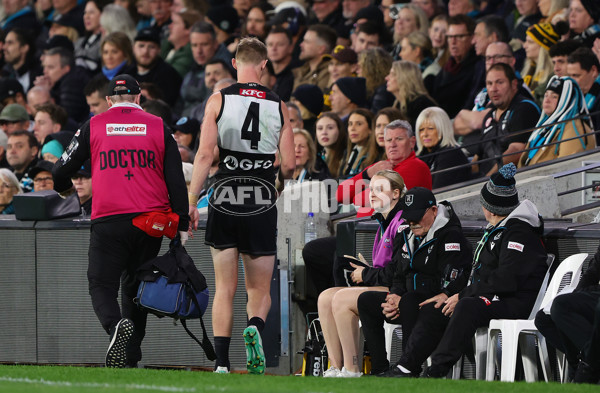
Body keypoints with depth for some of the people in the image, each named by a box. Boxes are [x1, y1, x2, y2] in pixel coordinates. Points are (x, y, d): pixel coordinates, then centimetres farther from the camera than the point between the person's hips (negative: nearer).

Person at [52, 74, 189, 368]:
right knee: (135, 287, 16)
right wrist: (182, 225, 9)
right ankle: (130, 360, 16)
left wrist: (64, 188, 35)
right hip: (152, 221, 2)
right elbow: (176, 181, 6)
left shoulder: (93, 126, 8)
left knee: (102, 286, 0)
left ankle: (116, 326, -32)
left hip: (108, 220, -2)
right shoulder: (158, 127, 10)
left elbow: (62, 170, 11)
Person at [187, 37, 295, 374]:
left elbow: (205, 154, -9)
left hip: (225, 200, 0)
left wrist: (191, 203, -5)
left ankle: (222, 363, 0)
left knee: (225, 288, 7)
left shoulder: (219, 100, -1)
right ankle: (255, 325, -22)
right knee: (260, 290, 10)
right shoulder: (278, 106, 2)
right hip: (262, 207, 0)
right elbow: (289, 164, 0)